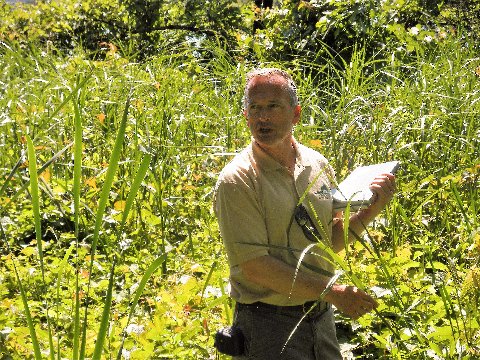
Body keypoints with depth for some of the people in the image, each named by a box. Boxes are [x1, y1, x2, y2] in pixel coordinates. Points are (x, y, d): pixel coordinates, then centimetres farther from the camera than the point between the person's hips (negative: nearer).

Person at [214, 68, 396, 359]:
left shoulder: (318, 165, 3)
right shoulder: (237, 181, -15)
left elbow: (331, 241, 11)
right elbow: (254, 266, -20)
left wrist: (371, 210, -5)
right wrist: (331, 291, -19)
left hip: (322, 318, 6)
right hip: (268, 324, -5)